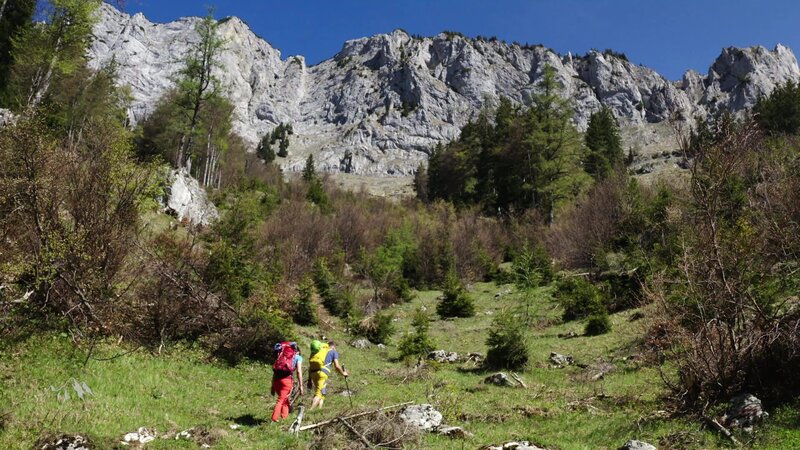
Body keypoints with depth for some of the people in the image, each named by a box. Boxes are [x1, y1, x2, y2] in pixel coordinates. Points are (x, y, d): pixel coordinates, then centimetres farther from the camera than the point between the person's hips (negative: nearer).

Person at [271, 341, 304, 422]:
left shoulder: (280, 356, 29)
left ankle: (285, 415, 23)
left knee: (284, 398, 22)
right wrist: (301, 386, 4)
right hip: (287, 379, -4)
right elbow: (299, 371, 4)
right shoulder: (298, 357, 17)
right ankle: (274, 418, -10)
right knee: (281, 400, -1)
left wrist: (273, 386, 25)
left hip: (276, 379, 5)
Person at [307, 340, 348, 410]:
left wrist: (309, 380, 26)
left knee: (321, 393, 20)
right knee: (319, 393, -9)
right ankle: (310, 410, -23)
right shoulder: (333, 351, 15)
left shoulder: (318, 350, 30)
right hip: (322, 372, -6)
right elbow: (336, 366, 5)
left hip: (313, 372, 6)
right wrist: (343, 373, 22)